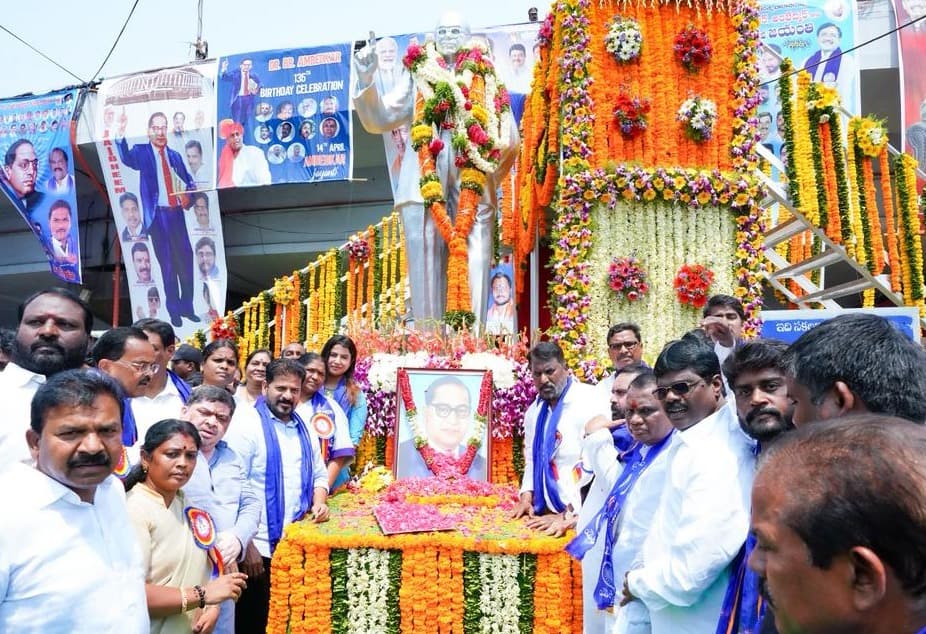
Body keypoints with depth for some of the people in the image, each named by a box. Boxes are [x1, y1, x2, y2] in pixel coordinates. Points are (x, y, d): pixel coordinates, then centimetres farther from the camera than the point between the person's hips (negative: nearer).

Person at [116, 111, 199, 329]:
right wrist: (120, 134, -33)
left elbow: (189, 181, 19)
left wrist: (187, 195, -3)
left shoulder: (175, 155, 16)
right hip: (158, 215, -4)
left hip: (176, 213, 4)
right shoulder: (142, 151, 3)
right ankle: (173, 311, 9)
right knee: (167, 263, 0)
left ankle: (187, 307, 17)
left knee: (185, 259, 6)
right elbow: (127, 158, -18)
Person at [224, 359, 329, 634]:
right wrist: (246, 545, -18)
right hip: (259, 546, -6)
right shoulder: (247, 424, -10)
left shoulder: (303, 428, 12)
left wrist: (319, 502, 2)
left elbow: (319, 473, 23)